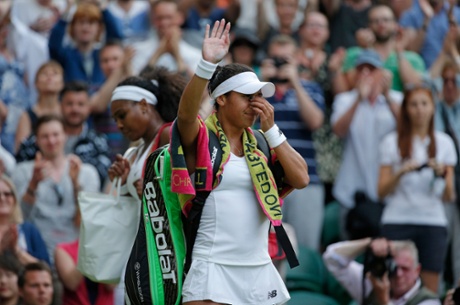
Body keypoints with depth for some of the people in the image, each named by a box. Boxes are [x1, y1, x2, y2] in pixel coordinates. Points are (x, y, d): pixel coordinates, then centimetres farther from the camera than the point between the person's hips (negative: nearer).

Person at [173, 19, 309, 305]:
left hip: (260, 270, 6)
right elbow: (186, 113, -25)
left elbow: (301, 178, 4)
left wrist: (271, 129, -1)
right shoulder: (202, 137, -2)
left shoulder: (260, 141, 14)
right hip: (213, 268, -6)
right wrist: (208, 64, -38)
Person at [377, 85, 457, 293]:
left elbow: (449, 198, 7)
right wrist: (401, 173, -13)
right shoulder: (392, 142, 6)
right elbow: (382, 192, 3)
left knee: (430, 289, -4)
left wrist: (443, 174, -12)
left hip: (433, 221, 1)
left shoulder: (444, 143, 10)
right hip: (397, 221, -1)